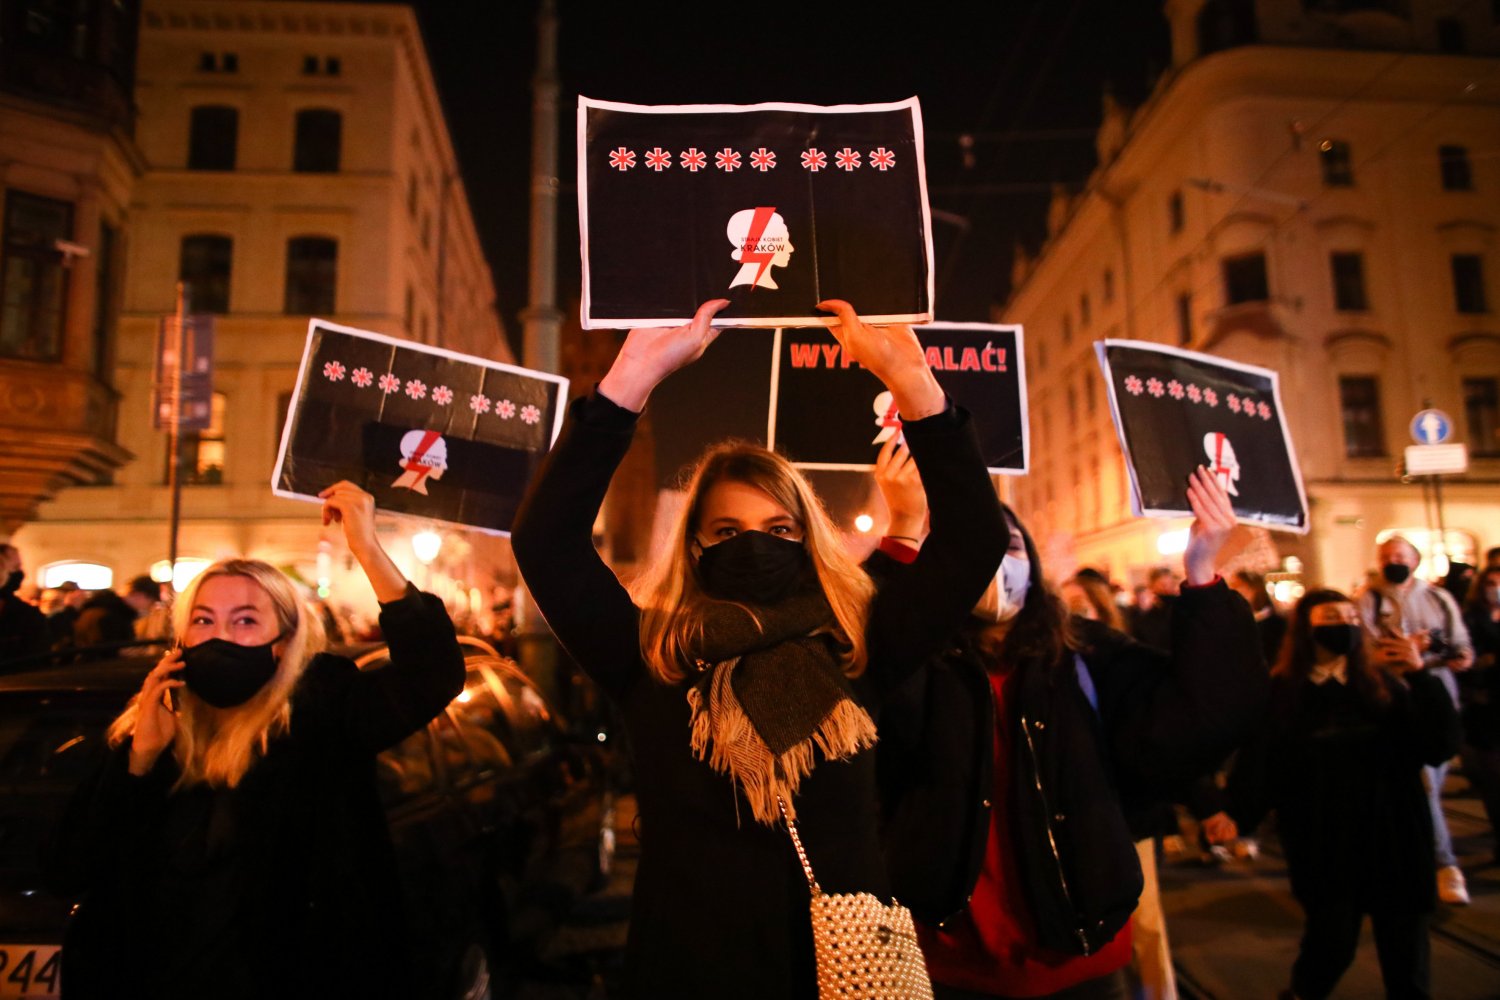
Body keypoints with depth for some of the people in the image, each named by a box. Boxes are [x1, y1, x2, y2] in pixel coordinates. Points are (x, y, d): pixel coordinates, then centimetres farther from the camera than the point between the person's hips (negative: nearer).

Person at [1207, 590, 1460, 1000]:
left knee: (1404, 947, 10)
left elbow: (1440, 746, -8)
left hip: (1394, 838, 2)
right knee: (1331, 942, 5)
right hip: (1323, 845, -2)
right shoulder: (1280, 693, -5)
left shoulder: (1384, 684, 0)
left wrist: (1421, 677, -18)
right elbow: (1259, 762, -8)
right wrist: (1237, 814, -22)